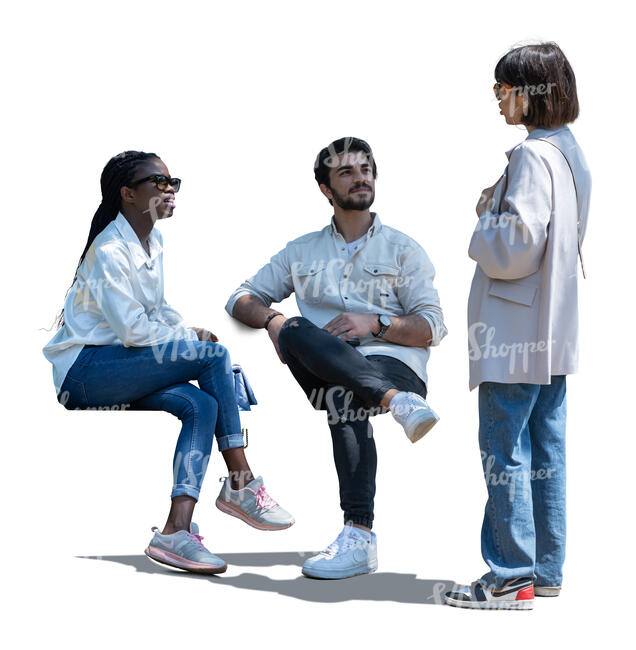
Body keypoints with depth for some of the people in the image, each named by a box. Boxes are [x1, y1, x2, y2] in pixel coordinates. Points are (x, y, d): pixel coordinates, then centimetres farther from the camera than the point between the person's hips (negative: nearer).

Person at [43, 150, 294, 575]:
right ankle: (242, 484, -12)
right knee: (215, 356, -21)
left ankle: (177, 530, -30)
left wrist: (190, 331, 0)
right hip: (84, 369, -9)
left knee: (202, 406, -20)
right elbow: (132, 329, -20)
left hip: (121, 371, 9)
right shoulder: (109, 250, -15)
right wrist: (191, 337, -9)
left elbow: (159, 310, 20)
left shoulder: (153, 241, 13)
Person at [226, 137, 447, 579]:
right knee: (296, 332, -32)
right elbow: (242, 298, 21)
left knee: (344, 394, -38)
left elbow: (433, 328, 7)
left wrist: (374, 323, -11)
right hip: (321, 370, 3)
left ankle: (359, 538, -44)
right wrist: (271, 318, -3)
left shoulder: (404, 251, 17)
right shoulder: (302, 252, 25)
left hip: (394, 365, -2)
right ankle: (396, 402, -47)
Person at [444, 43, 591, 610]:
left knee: (505, 451, -3)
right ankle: (545, 570, 20)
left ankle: (513, 577, 2)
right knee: (545, 451, 13)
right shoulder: (570, 153, 13)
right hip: (555, 331, 10)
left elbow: (515, 248, -24)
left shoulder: (532, 157, -17)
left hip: (516, 333, -10)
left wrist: (486, 218, -6)